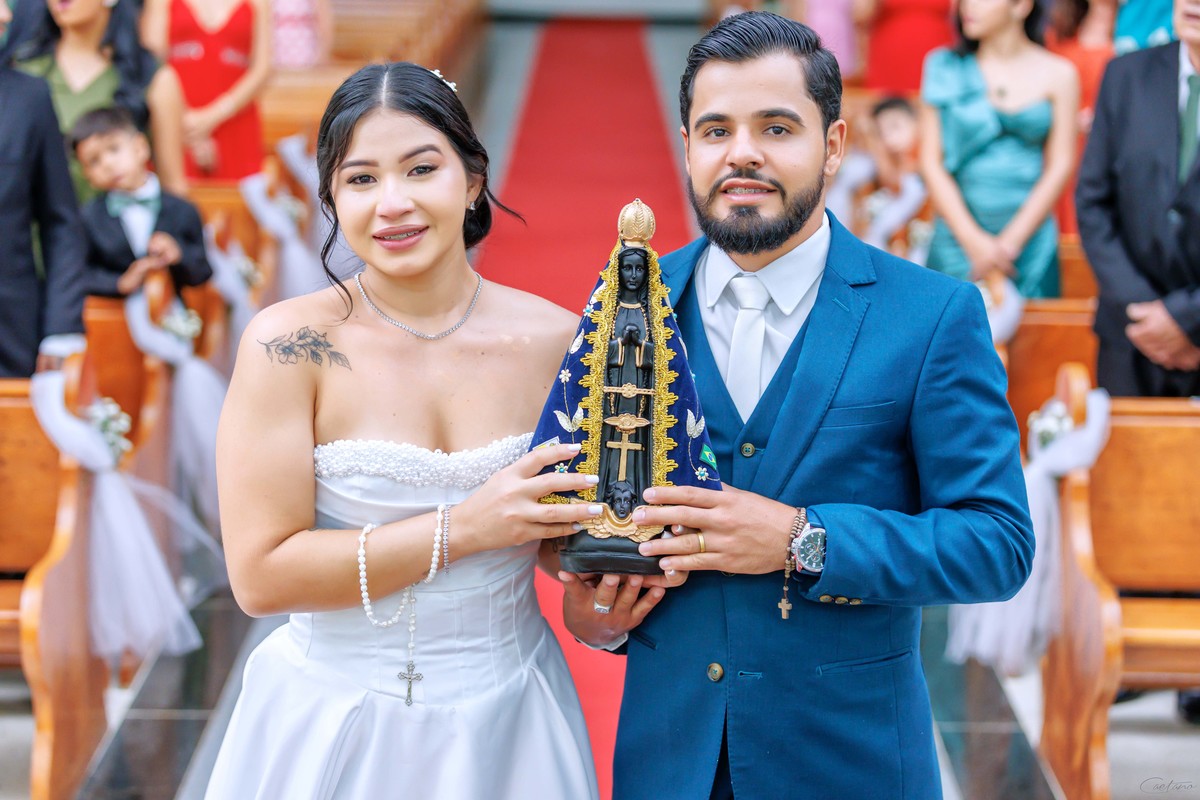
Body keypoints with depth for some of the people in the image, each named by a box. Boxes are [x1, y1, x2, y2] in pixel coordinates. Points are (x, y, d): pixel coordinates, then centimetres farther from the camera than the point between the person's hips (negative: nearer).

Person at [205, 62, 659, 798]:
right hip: (332, 726, -2)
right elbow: (261, 576, -17)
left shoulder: (556, 342, -6)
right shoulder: (289, 345, -14)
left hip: (504, 722, 2)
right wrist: (463, 528, -23)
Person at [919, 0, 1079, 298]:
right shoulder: (944, 67, 5)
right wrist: (973, 240, -9)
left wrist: (1010, 242, -8)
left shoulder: (1058, 74, 4)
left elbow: (1059, 167, 1)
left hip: (1029, 240, 0)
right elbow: (931, 162, 1)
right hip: (956, 239, 0)